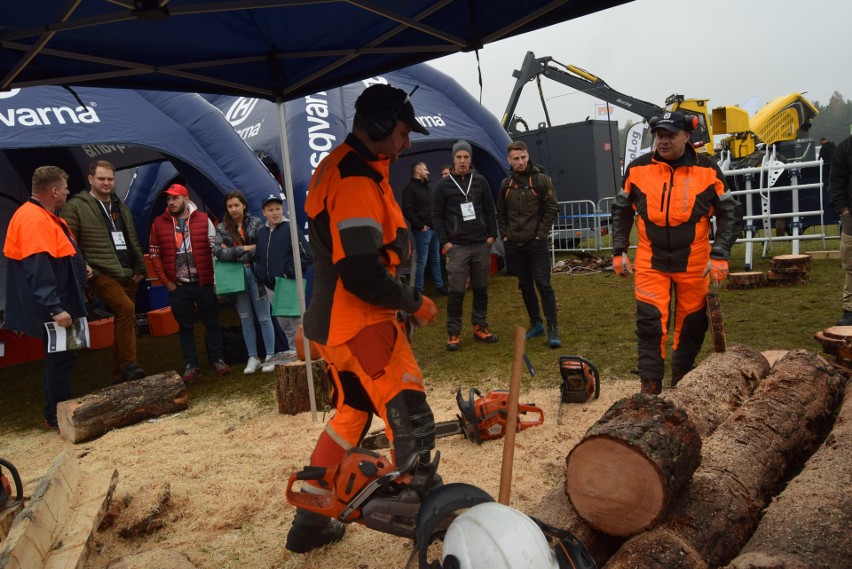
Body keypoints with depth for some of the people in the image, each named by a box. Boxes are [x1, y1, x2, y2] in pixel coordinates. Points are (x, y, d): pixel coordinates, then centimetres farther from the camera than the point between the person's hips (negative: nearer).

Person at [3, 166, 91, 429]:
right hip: (52, 311, -11)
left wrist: (80, 267, 17)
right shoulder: (33, 220, -21)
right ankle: (59, 418, 11)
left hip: (61, 304, 11)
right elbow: (37, 270, -28)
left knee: (60, 358, 17)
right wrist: (55, 309, -30)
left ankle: (57, 414, 28)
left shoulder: (46, 217, 14)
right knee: (59, 360, -1)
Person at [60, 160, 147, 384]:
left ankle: (120, 375, 19)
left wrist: (140, 268, 13)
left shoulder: (121, 207, 18)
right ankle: (129, 365, -21)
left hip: (127, 275, 7)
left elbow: (133, 241, 21)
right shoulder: (76, 206, -3)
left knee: (124, 321, 8)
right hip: (101, 274, -7)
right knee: (126, 308, -29)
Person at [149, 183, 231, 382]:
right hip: (178, 285, 1)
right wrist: (166, 281, 0)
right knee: (185, 327, 8)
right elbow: (155, 254, 5)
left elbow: (215, 250, 1)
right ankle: (191, 365, 17)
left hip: (204, 283, -1)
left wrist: (215, 278, -2)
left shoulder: (203, 219, -1)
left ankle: (217, 360, 20)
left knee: (212, 322, 7)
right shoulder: (159, 223, 2)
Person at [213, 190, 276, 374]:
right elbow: (218, 252, -7)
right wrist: (245, 248, -13)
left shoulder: (256, 223, 1)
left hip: (255, 273, -2)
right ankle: (253, 358, 20)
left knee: (263, 317, 4)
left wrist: (232, 253, -9)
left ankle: (270, 356, 13)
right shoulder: (222, 228, 7)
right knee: (246, 320, 10)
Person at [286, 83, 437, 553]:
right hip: (360, 326, -11)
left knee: (352, 414, 21)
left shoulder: (338, 168, 13)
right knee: (411, 423, -3)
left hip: (338, 322, 11)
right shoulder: (357, 181, -20)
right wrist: (415, 303, -12)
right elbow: (364, 275, -28)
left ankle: (309, 523, 31)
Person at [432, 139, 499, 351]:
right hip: (457, 247, -3)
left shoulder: (480, 182, 8)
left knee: (481, 288, 10)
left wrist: (492, 235, 4)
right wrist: (444, 241, -6)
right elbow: (437, 215, 1)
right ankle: (454, 333, 4)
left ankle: (480, 327, 22)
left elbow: (490, 210, 12)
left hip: (481, 245, 3)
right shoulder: (444, 185, 1)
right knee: (456, 291, -5)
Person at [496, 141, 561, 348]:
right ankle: (535, 323, 23)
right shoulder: (506, 184, 8)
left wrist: (541, 234, -10)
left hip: (536, 243, -4)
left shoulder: (541, 179, -4)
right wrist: (504, 235, 6)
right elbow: (501, 214, 16)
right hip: (514, 245, 4)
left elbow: (551, 209, -5)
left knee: (543, 284, -7)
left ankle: (552, 328, 0)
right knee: (525, 286, 11)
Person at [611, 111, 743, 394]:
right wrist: (619, 252, 7)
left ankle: (681, 382, 30)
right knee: (650, 320, -9)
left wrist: (719, 256, -8)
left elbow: (730, 214, 1)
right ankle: (650, 385, 0)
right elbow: (621, 211, 11)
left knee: (692, 324, 11)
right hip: (650, 263, 0)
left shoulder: (708, 170, -4)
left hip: (694, 264, 1)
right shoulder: (637, 169, -1)